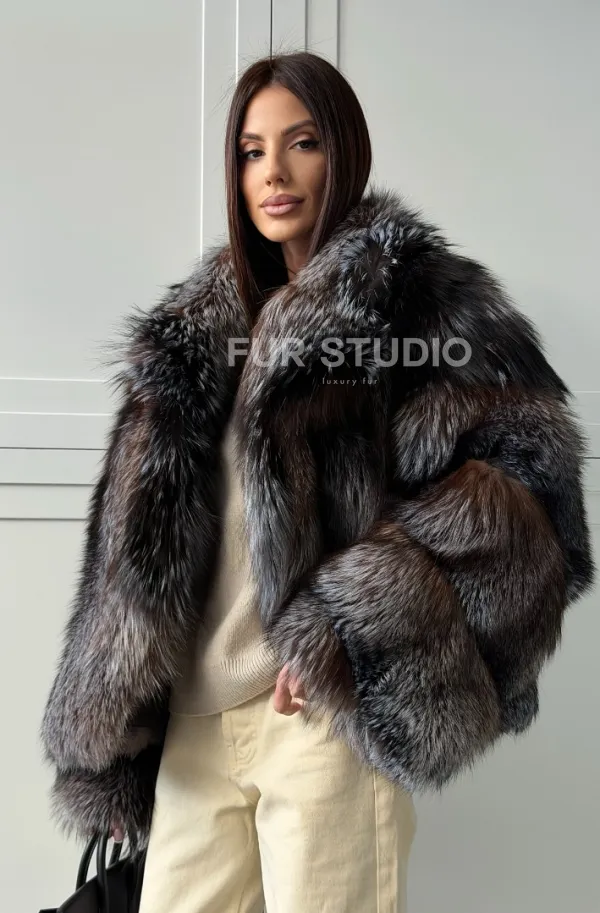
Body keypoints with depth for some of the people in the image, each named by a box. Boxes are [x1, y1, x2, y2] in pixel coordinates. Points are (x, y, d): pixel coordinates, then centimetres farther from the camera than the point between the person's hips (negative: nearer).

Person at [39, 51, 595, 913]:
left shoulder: (415, 293, -2)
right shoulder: (200, 321, 14)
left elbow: (526, 479, -12)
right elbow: (141, 530, 13)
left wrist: (355, 628, -20)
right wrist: (105, 742, 10)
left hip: (323, 711, -5)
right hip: (196, 716, 5)